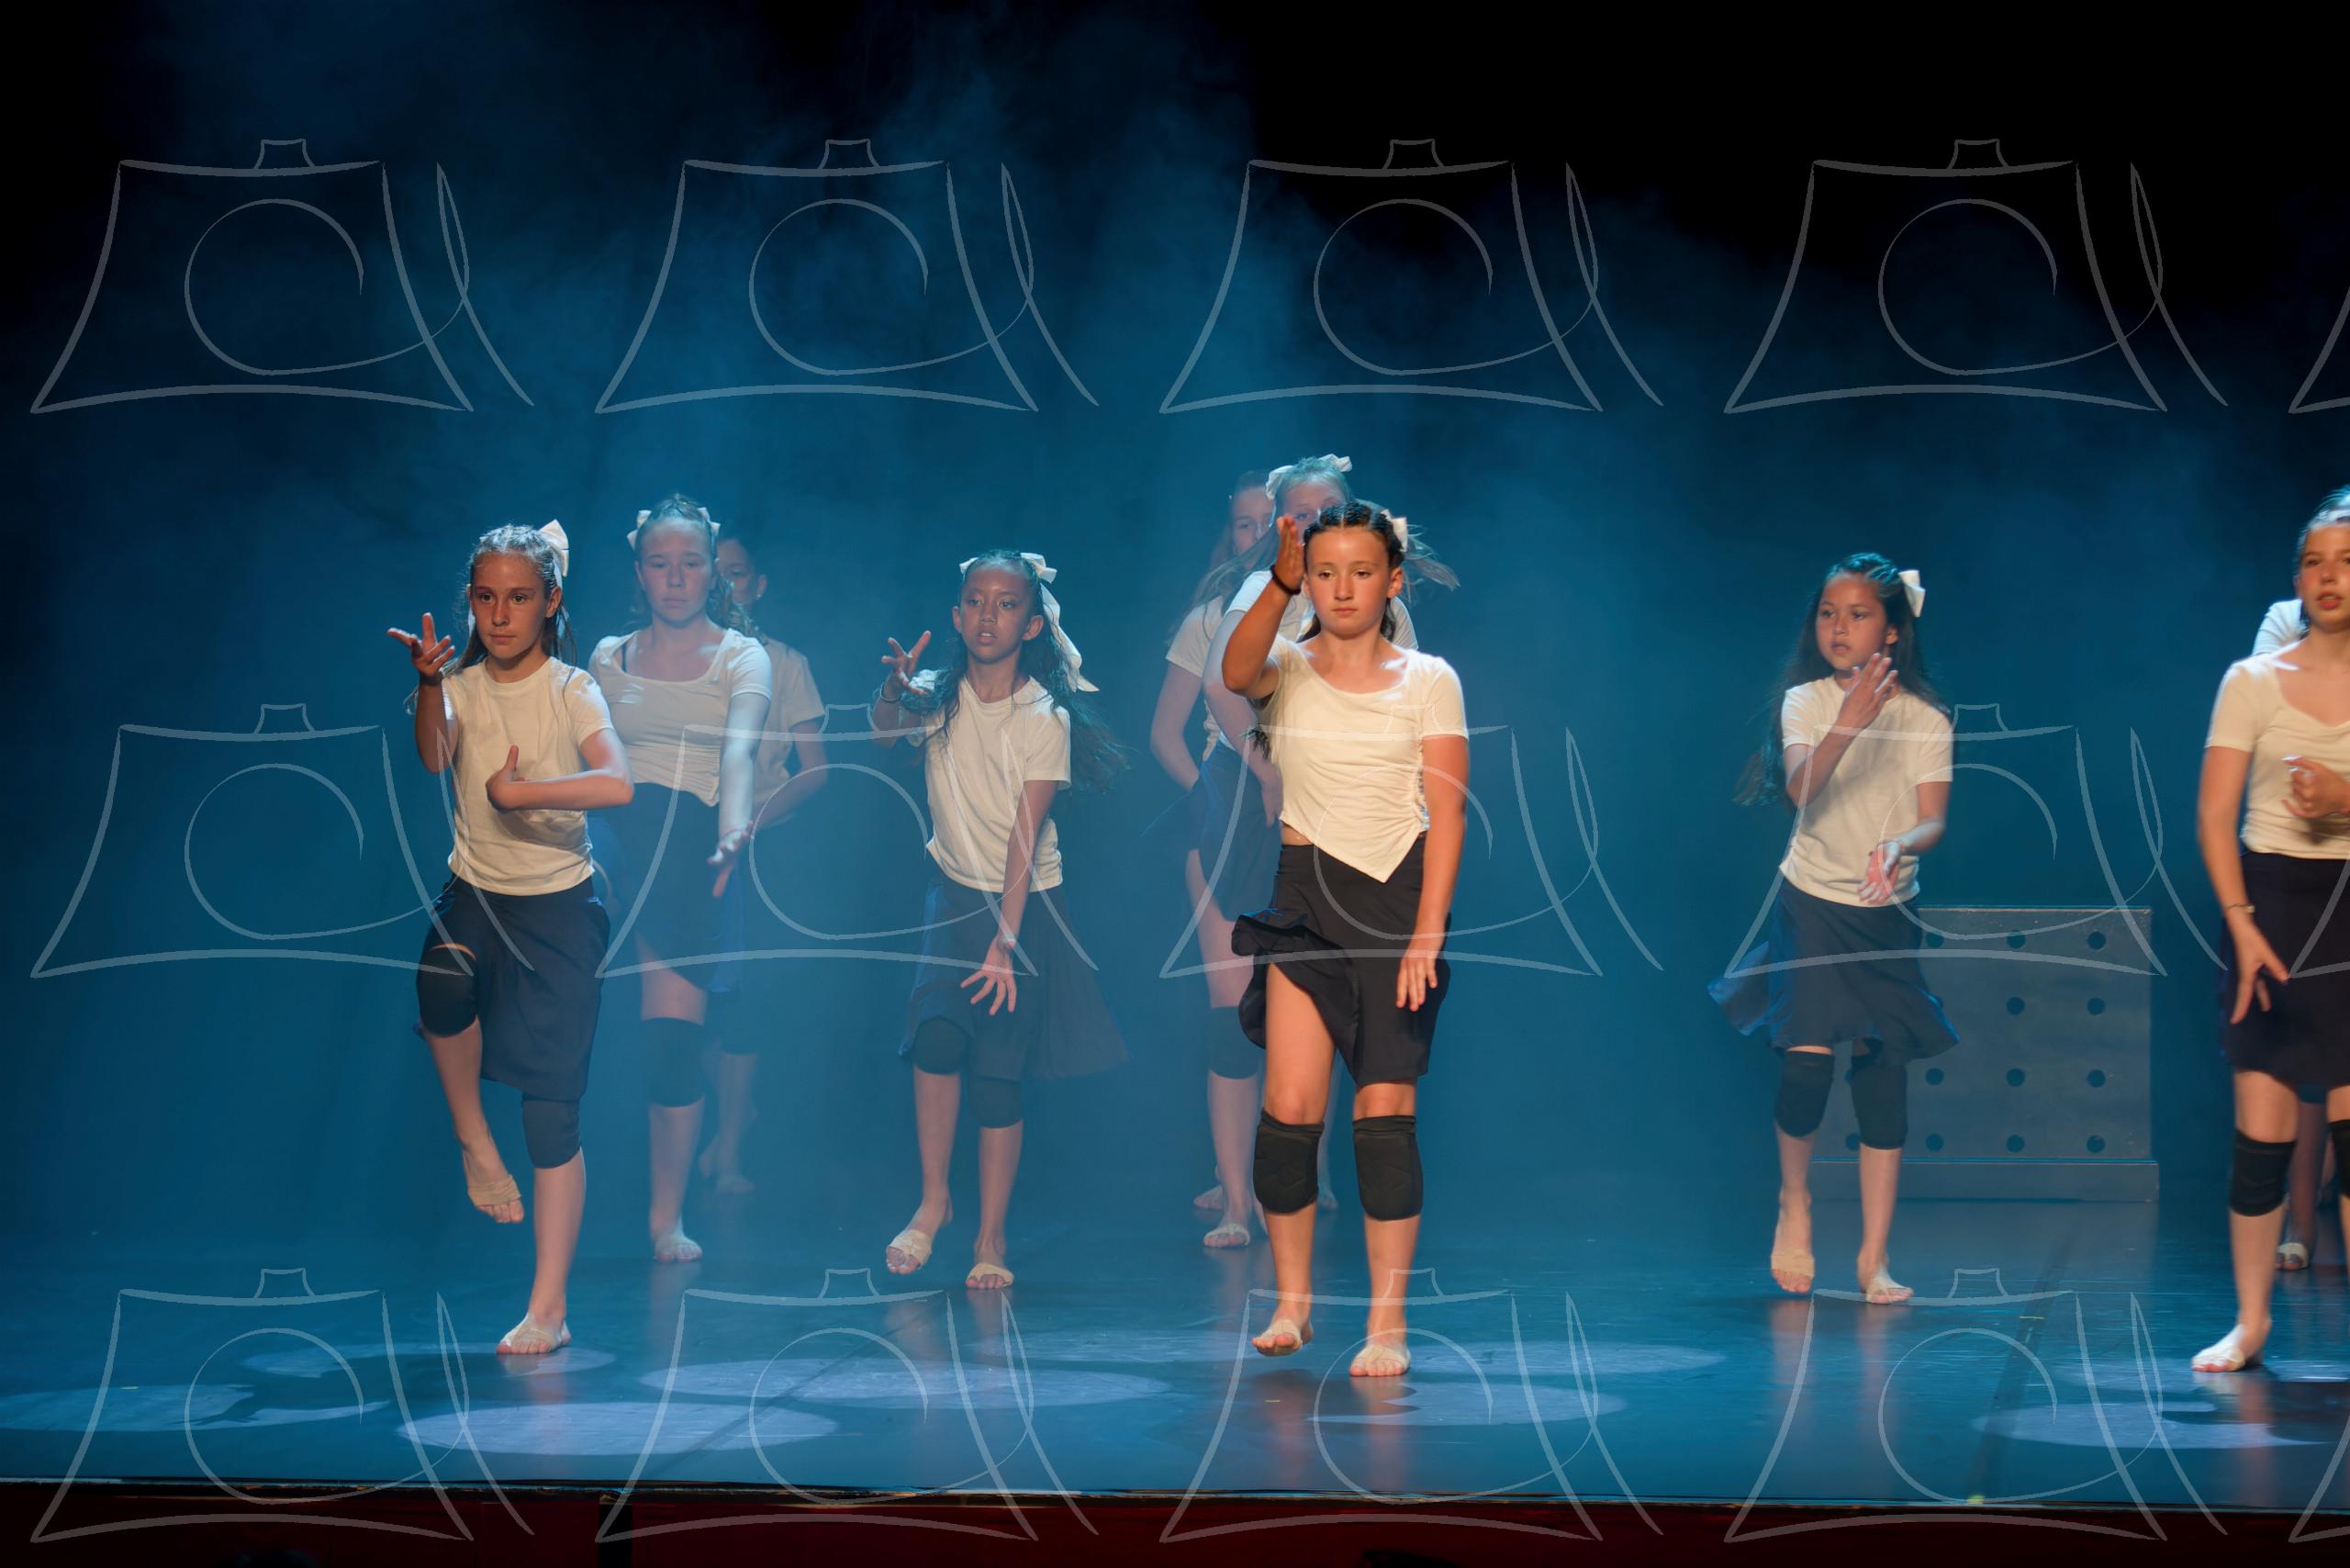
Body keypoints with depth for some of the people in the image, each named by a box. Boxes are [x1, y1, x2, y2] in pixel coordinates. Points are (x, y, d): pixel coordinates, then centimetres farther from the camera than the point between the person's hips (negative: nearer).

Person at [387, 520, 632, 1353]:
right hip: (474, 893, 2)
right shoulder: (461, 687, 3)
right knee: (443, 974, -34)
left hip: (559, 906, -2)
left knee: (553, 1104, -3)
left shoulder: (571, 690, -6)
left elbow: (618, 783, -25)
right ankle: (473, 1142, -9)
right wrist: (429, 683, -34)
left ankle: (549, 1307, 2)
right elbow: (433, 759, -19)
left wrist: (514, 791, -20)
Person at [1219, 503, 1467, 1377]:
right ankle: (1292, 1303, 12)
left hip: (1399, 894, -1)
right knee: (1290, 1104, -5)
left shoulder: (1427, 680, 4)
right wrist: (1280, 584, -36)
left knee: (1386, 1105, -4)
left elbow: (1447, 814, -1)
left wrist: (1425, 935, -10)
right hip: (1305, 893, 1)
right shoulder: (1287, 670, 5)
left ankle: (1387, 1322, 3)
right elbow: (1236, 672, -21)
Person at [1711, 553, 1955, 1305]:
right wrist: (1850, 723, -35)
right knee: (1808, 1060, -16)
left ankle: (1874, 1256, 10)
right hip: (1811, 905, -1)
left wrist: (1900, 846, -32)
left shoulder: (1926, 721, -2)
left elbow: (1935, 820, -10)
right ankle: (1794, 1200, 12)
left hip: (1886, 916, 1)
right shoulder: (1805, 703, -4)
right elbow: (1802, 792, -20)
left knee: (1883, 1078, 1)